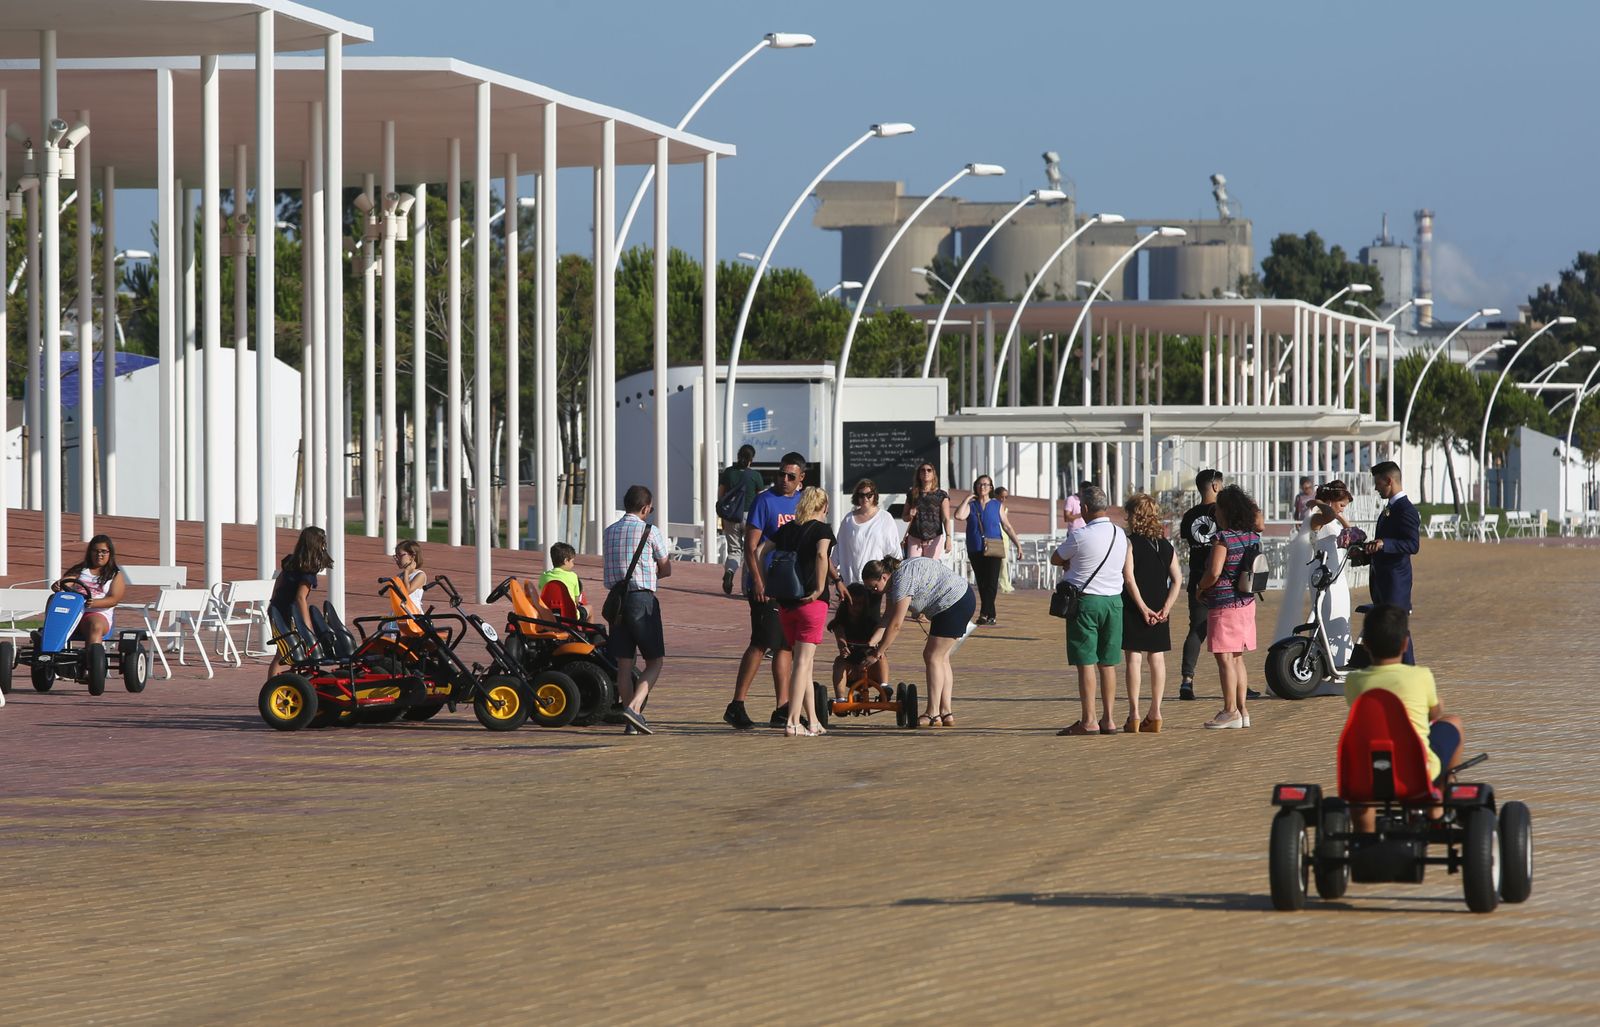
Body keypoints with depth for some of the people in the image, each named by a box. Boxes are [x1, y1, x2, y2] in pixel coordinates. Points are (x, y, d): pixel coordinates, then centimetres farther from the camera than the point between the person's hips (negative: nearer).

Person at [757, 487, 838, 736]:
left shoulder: (786, 529, 12)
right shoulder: (822, 529, -3)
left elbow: (760, 552, 10)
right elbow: (822, 554, -22)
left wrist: (764, 585, 11)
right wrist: (820, 588, -16)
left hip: (785, 603, 5)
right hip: (811, 602, -5)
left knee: (802, 662, 14)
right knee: (803, 662, -5)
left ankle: (812, 721, 17)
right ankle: (793, 722, -12)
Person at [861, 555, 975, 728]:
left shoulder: (903, 581, -23)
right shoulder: (893, 581, 8)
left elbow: (895, 625, -22)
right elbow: (887, 617, 10)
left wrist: (877, 654, -17)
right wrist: (872, 642, 1)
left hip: (955, 602, -11)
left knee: (933, 657, -8)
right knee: (941, 658, 12)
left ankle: (933, 715, -8)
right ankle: (946, 713, 14)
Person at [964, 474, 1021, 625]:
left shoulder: (997, 506, 9)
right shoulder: (971, 505, 9)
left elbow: (1007, 527, 9)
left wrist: (1018, 544, 3)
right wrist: (967, 500, -2)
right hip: (975, 550, 2)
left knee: (991, 583, -15)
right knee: (982, 584, 3)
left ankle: (984, 614, -22)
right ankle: (990, 616, 9)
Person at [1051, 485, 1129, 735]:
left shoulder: (1081, 536, -14)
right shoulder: (1120, 535, 5)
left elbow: (1055, 559, -1)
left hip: (1086, 601, -6)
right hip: (1114, 600, 6)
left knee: (1086, 662, -3)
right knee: (1108, 663, 10)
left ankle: (1088, 721, -4)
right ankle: (1108, 719, 11)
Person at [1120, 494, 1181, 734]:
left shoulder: (1130, 543, -8)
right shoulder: (1166, 545, 7)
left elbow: (1129, 578, -16)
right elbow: (1177, 579, 2)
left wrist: (1142, 607, -14)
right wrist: (1166, 608, -4)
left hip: (1134, 607, -4)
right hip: (1159, 610, 4)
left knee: (1133, 658, -2)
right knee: (1157, 658, 7)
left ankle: (1134, 714, -6)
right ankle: (1155, 714, 8)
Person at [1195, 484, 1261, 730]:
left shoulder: (1223, 538, -17)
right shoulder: (1252, 536, 5)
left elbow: (1214, 573, -23)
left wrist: (1200, 587, -5)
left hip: (1224, 603, -8)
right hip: (1247, 602, 8)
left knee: (1224, 658, -4)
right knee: (1237, 657, 14)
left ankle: (1230, 711, -6)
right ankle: (1242, 710, 15)